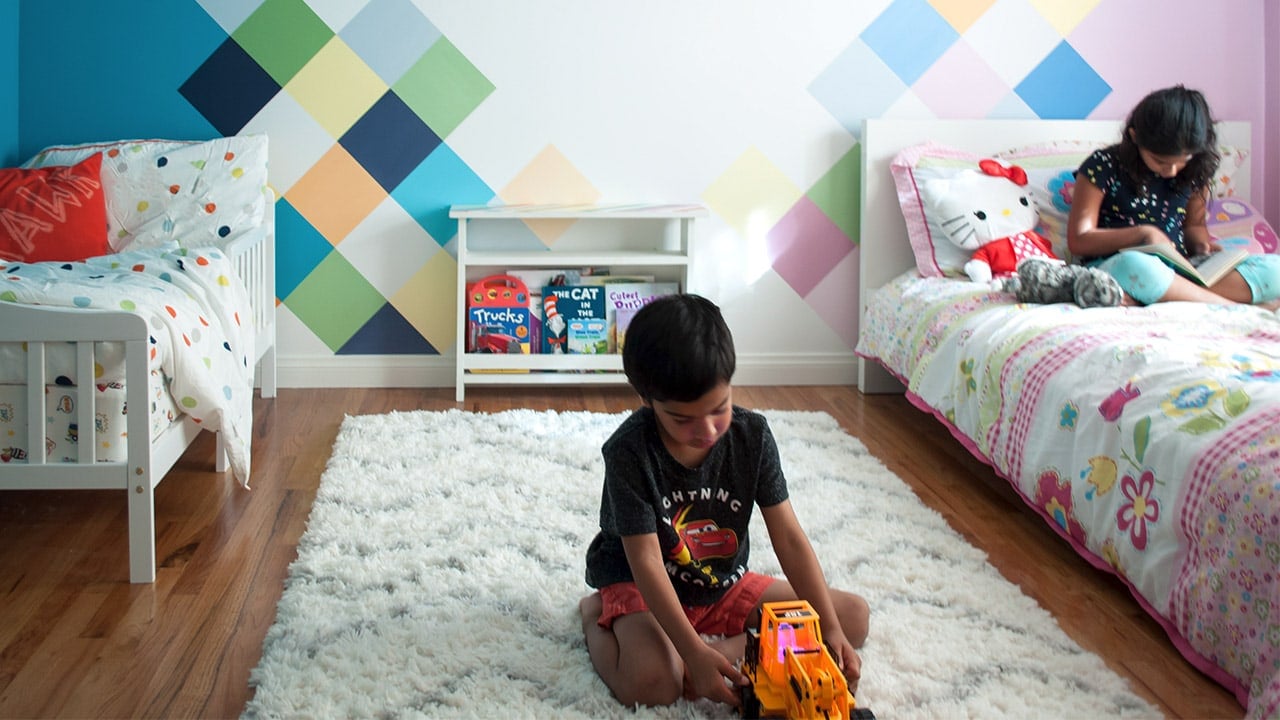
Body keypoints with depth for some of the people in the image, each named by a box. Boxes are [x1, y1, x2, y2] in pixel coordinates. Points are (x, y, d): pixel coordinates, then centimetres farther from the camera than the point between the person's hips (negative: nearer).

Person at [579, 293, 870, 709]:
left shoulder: (752, 435, -13)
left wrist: (831, 630, -20)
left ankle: (727, 649, -15)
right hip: (639, 585, -5)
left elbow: (789, 539, -12)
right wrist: (694, 653, -32)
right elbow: (646, 561, -24)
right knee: (651, 683, -35)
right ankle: (596, 617, -3)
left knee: (855, 616, -3)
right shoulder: (629, 452, -24)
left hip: (725, 585, 5)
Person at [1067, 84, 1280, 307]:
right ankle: (1234, 307, -25)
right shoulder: (1103, 167, -4)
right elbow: (1078, 241, -7)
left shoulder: (1193, 170, 10)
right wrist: (1142, 233, -17)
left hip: (1177, 271, 6)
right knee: (1134, 266, -44)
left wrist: (1201, 244, 0)